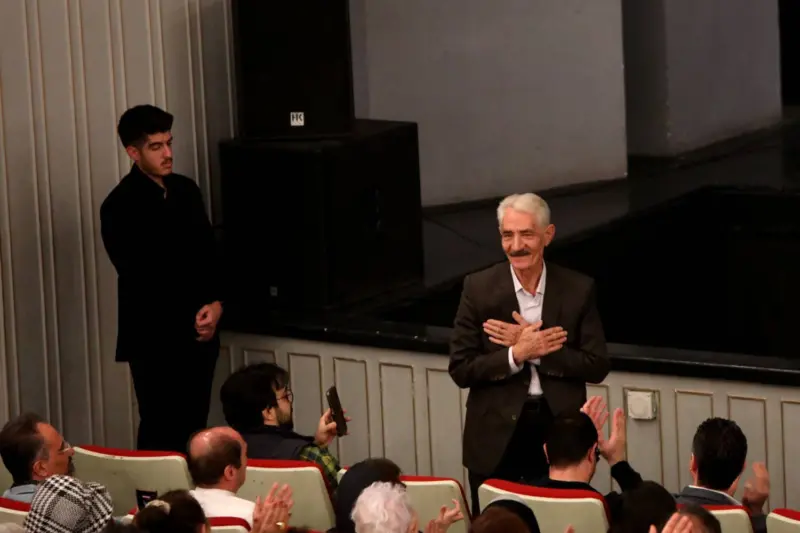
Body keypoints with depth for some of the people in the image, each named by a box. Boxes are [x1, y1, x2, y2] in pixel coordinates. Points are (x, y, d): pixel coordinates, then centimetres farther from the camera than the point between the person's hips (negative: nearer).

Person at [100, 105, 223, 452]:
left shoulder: (186, 190, 10)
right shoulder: (120, 207, -11)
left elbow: (209, 253, 14)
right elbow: (138, 279, -13)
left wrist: (216, 303, -4)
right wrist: (190, 319, -10)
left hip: (200, 333, 6)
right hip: (155, 339, -6)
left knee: (194, 429, 8)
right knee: (161, 434, -3)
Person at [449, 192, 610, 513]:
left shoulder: (578, 289, -1)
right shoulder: (479, 288, -4)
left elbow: (597, 367, -4)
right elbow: (460, 370, -5)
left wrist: (531, 350, -14)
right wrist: (517, 354, -19)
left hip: (559, 432, 0)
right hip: (497, 435, 0)